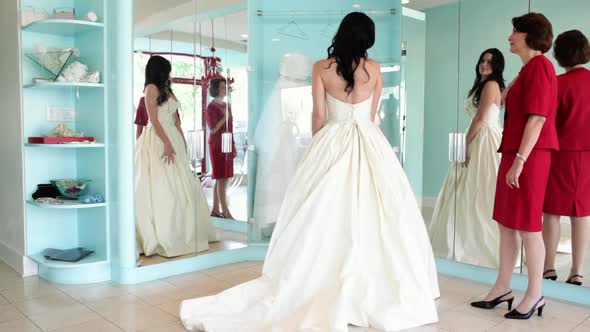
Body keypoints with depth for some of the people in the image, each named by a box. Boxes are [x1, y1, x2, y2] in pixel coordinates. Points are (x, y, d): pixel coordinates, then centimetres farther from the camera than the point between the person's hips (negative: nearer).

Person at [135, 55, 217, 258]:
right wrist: (167, 143, -18)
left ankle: (178, 233, 16)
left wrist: (182, 141, 14)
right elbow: (154, 119, -13)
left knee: (179, 186, 8)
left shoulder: (166, 90, 20)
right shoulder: (151, 88, -5)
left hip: (172, 139, 8)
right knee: (160, 188, -7)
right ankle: (160, 238, -1)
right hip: (158, 140, -8)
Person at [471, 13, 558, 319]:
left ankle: (535, 295, 11)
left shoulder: (539, 65, -10)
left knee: (527, 227, -2)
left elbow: (538, 118, -19)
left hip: (528, 156, -10)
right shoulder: (528, 68, 19)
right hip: (514, 154, 10)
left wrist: (519, 160, -21)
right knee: (506, 224, 12)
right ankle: (503, 288, 21)